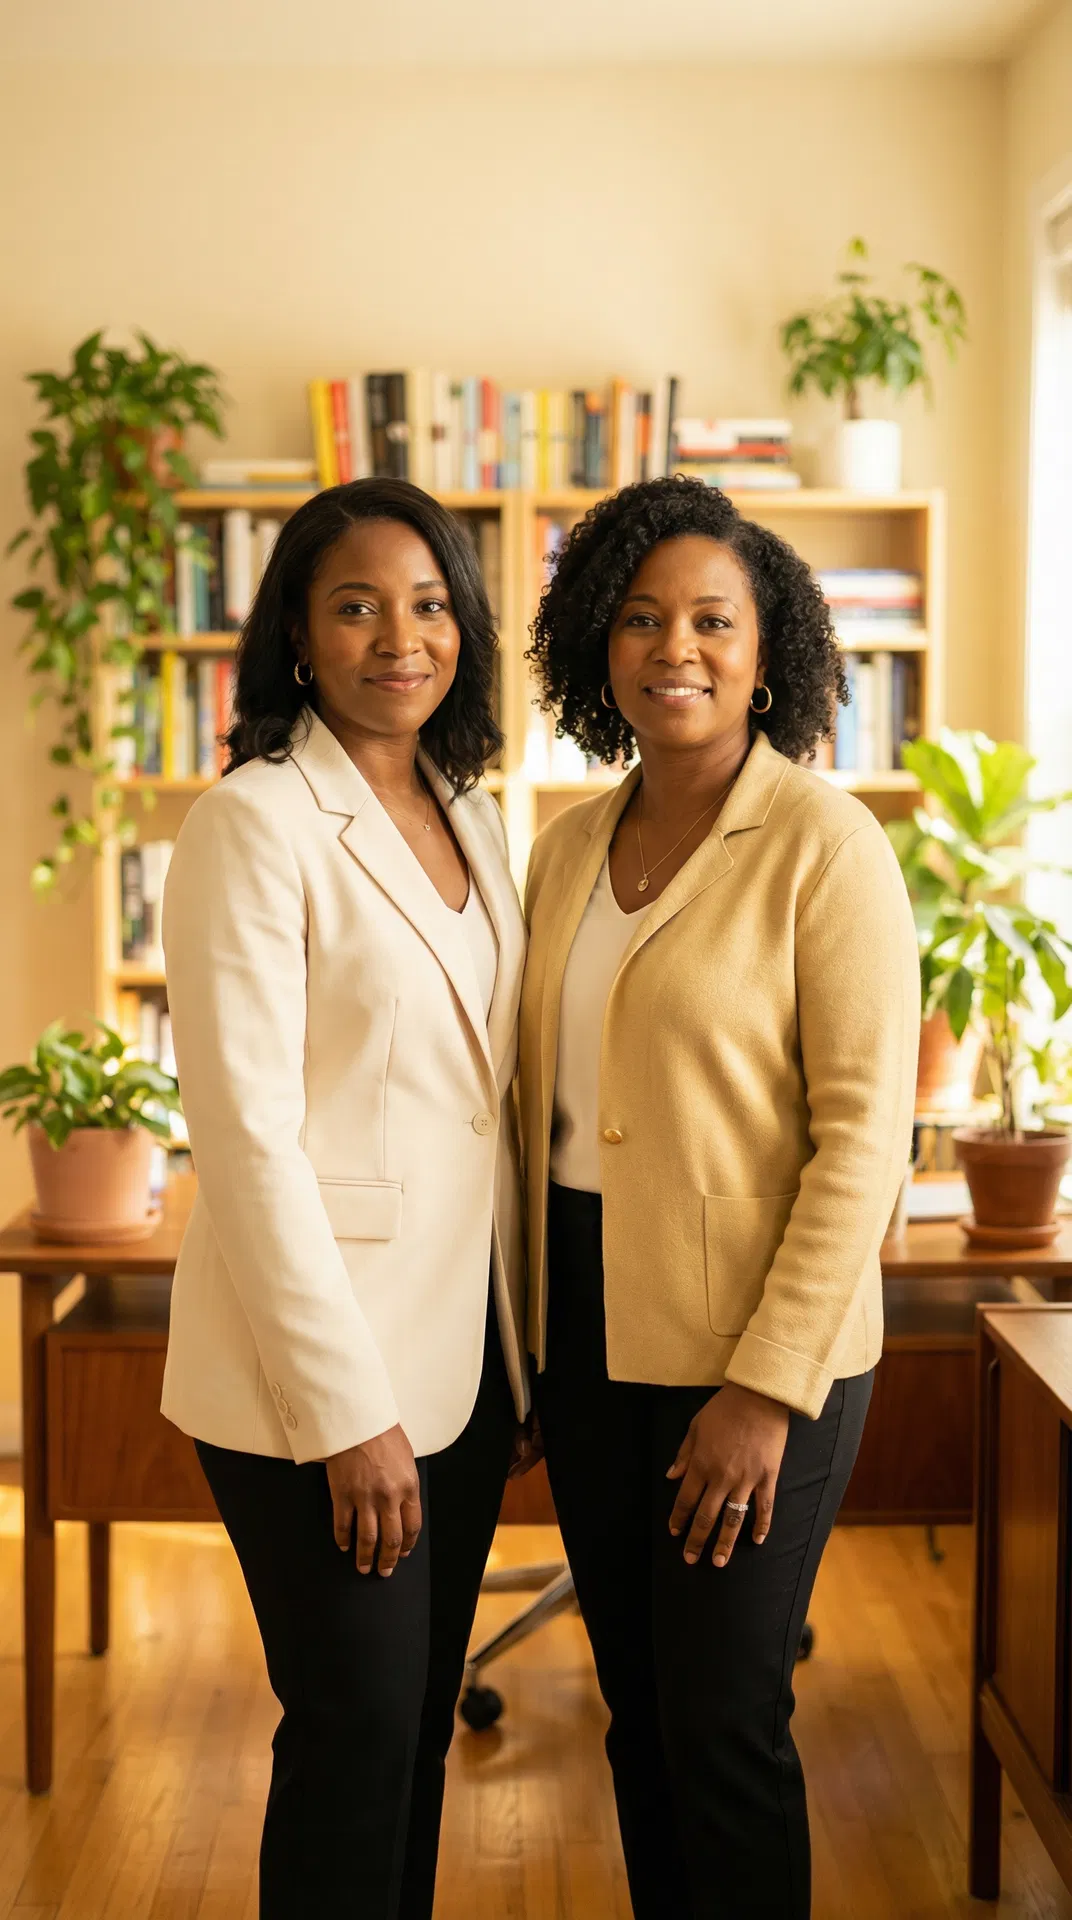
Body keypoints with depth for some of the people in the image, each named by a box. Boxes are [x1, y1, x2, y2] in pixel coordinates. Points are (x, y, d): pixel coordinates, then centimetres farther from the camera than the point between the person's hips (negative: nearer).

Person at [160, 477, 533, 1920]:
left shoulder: (472, 818, 10)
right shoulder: (255, 825, -13)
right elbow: (247, 1137, -17)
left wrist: (524, 1335, 8)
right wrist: (348, 1415, -18)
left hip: (467, 1350, 7)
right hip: (317, 1372, -7)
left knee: (423, 1726, 17)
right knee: (358, 1737, 3)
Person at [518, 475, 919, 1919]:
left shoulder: (825, 847, -11)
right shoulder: (572, 845, 8)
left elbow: (864, 1134, -14)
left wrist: (766, 1387, -17)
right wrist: (533, 1333, 8)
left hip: (756, 1354, -6)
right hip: (589, 1331, 6)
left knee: (723, 1722, 3)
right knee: (636, 1707, 16)